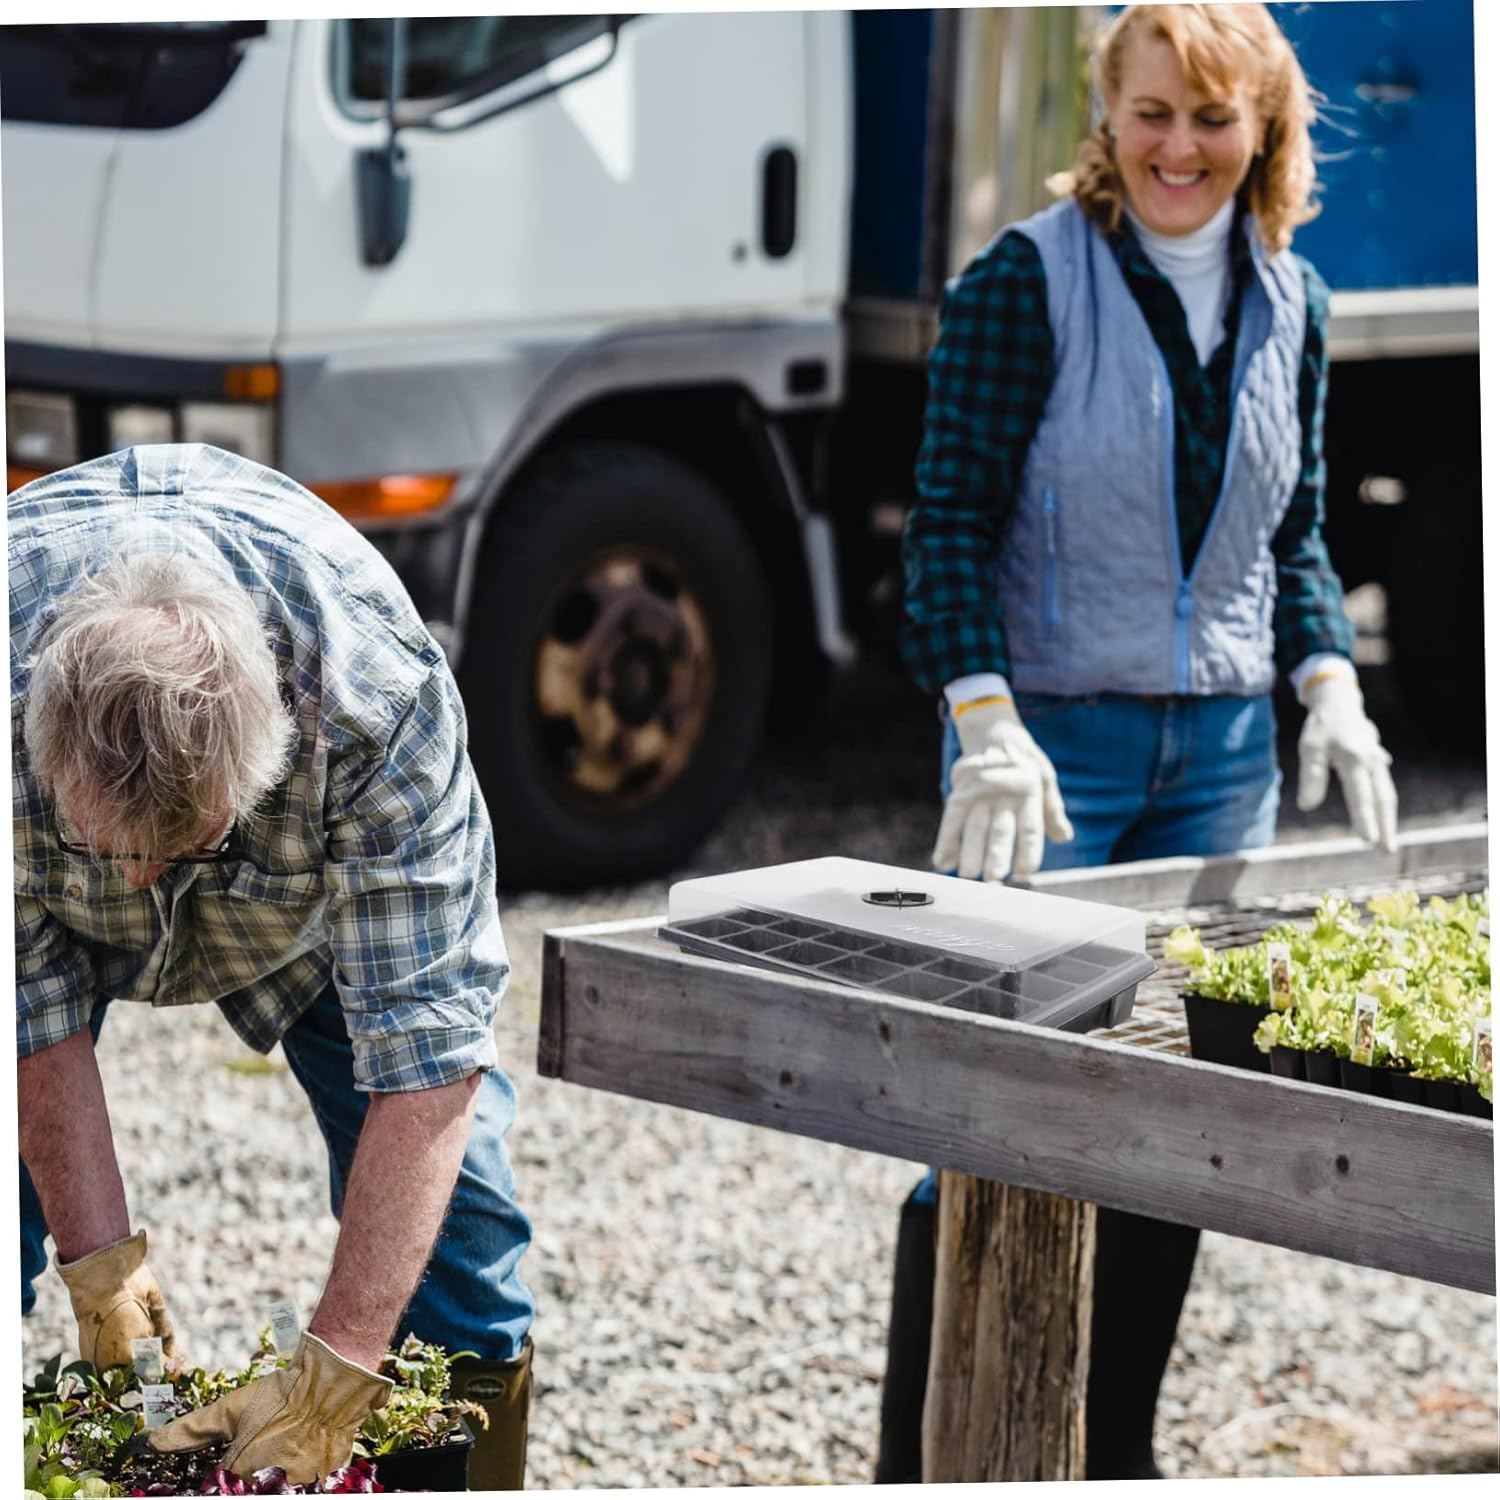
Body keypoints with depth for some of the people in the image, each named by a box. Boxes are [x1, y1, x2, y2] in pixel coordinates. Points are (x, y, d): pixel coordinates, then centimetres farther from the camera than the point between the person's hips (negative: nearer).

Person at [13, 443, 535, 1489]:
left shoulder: (379, 692, -45)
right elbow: (30, 982, -27)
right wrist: (96, 1256, -27)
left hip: (310, 874, 0)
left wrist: (334, 1371, -43)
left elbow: (425, 1036, -41)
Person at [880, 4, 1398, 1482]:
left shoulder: (1288, 306, 9)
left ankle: (1114, 1452, 20)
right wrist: (988, 728, -18)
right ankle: (914, 1461, 3)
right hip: (1050, 740, -5)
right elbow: (950, 519, -9)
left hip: (1222, 751, 5)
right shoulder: (1025, 282, -8)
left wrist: (1328, 683, 2)